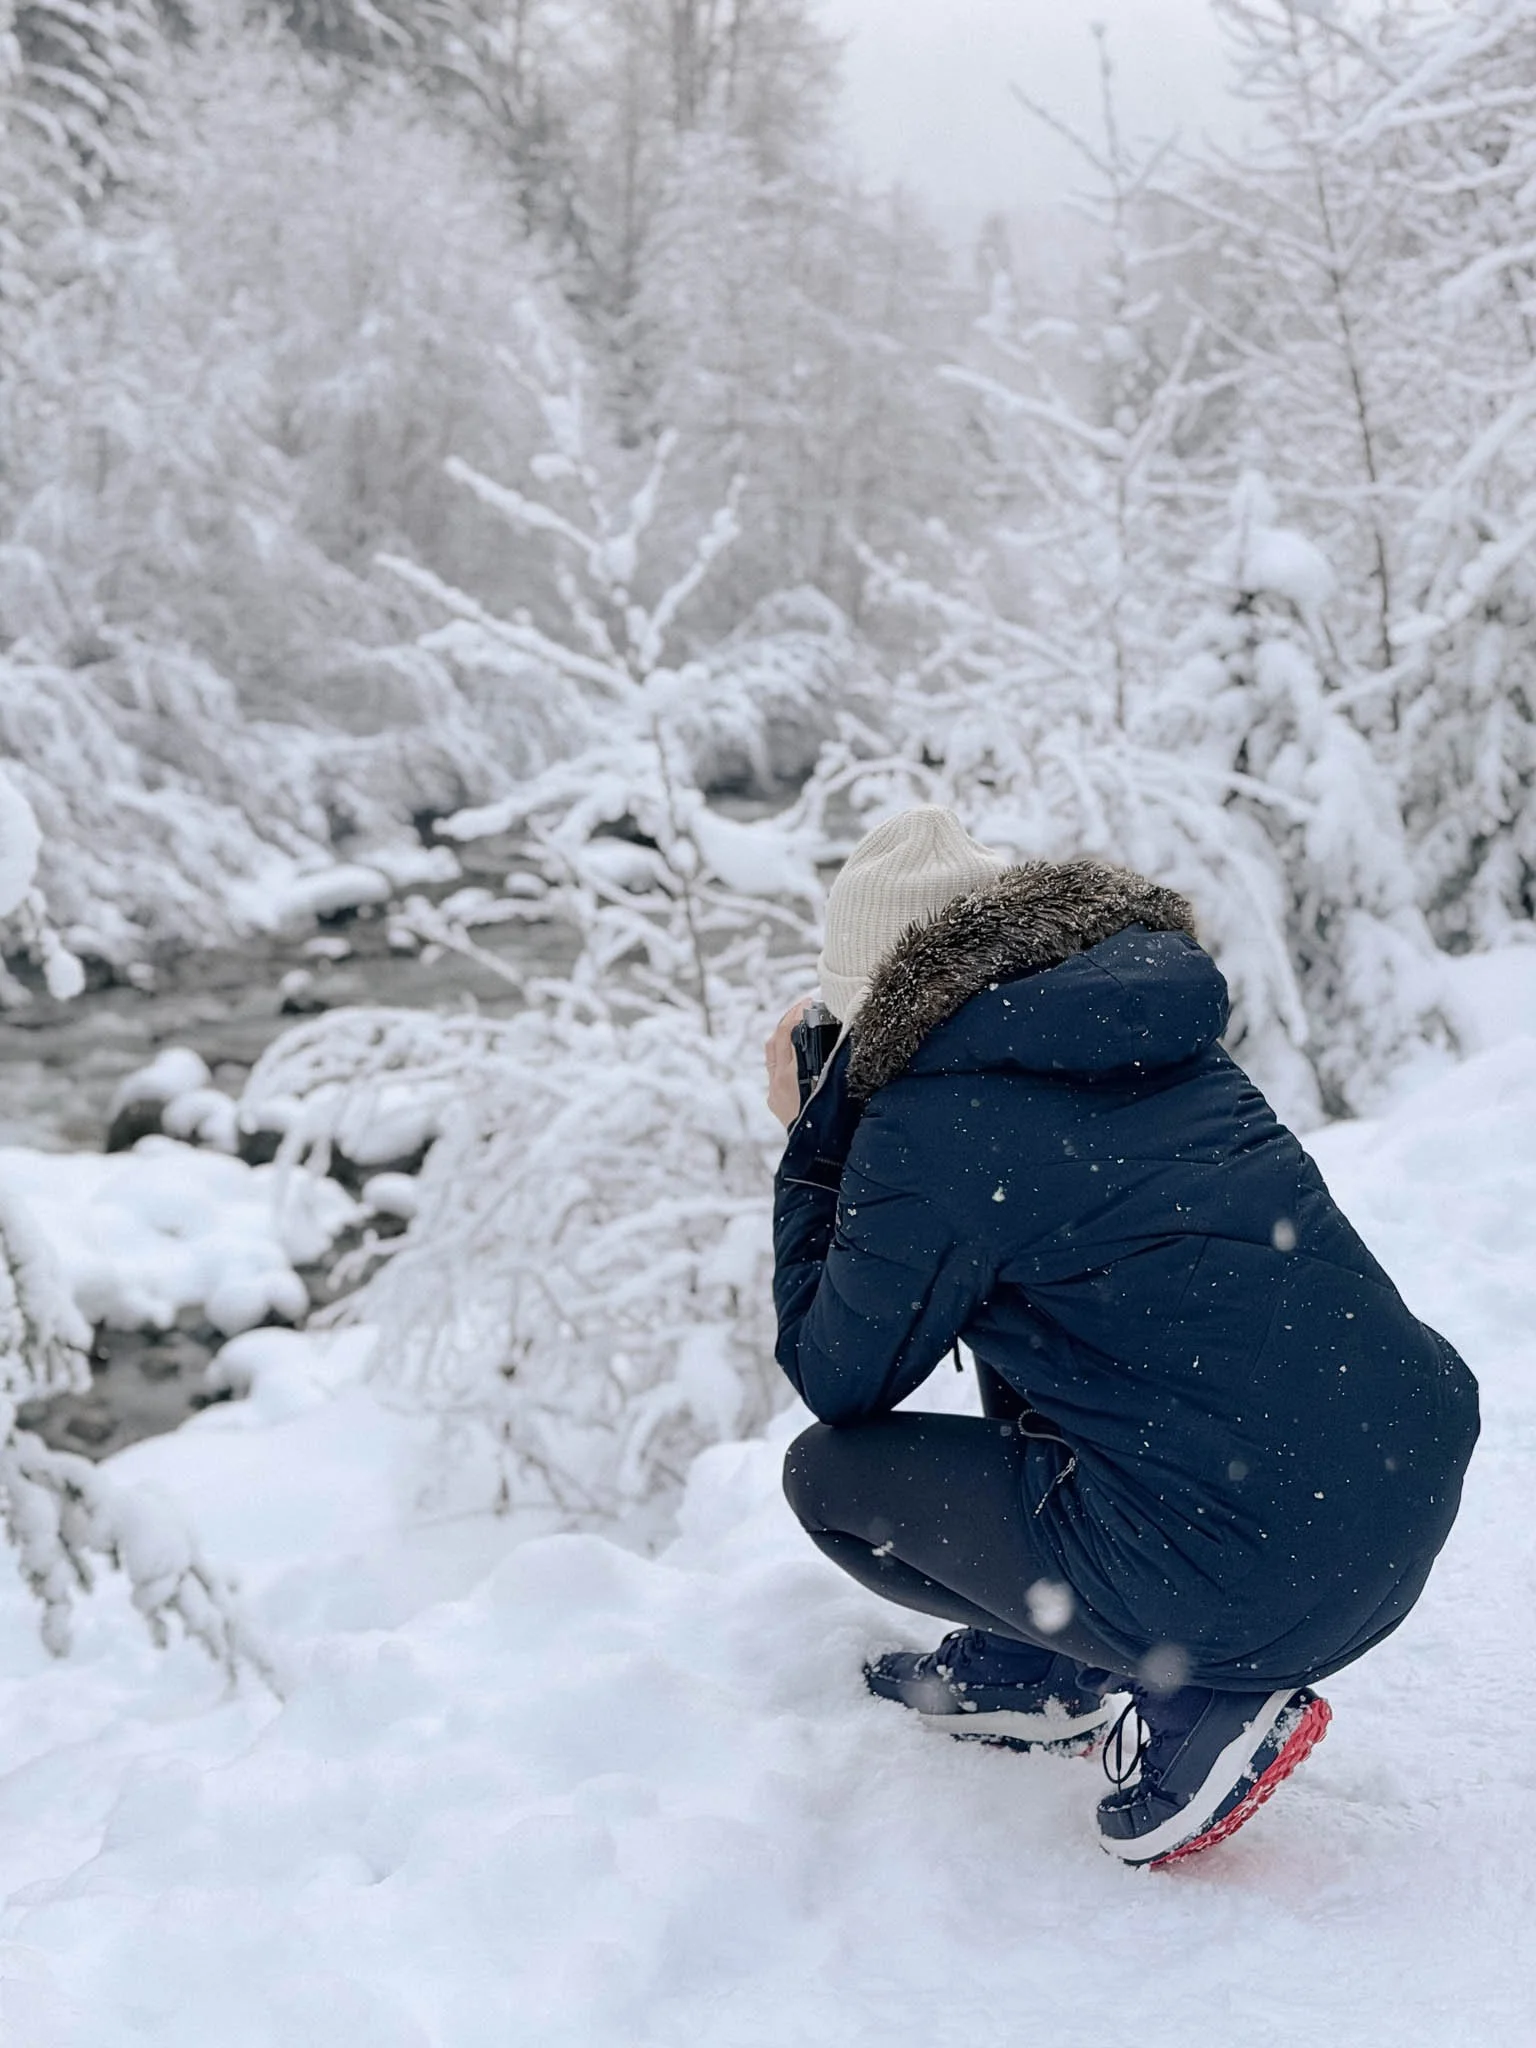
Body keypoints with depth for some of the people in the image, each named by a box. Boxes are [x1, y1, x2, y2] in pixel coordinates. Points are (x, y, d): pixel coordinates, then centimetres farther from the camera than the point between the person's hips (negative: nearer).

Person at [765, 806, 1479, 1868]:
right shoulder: (1157, 1037, 11)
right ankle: (1032, 1672, 31)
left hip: (1257, 1595, -8)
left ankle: (1195, 1705, 4)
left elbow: (839, 1382, 4)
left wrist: (812, 1147, 13)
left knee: (830, 1473, 12)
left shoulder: (930, 1122, -10)